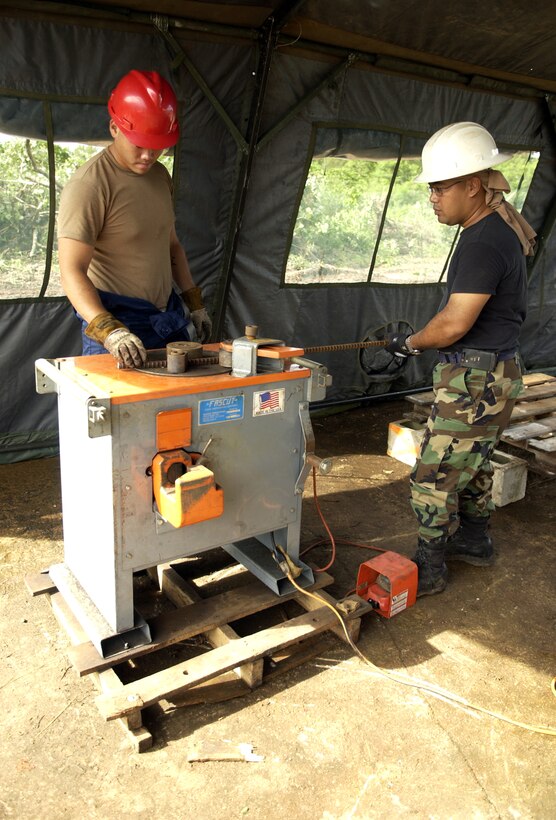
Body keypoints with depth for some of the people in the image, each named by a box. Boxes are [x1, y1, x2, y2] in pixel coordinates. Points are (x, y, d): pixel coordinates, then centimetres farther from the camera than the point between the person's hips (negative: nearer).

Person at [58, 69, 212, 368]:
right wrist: (108, 331, -34)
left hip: (169, 318, 7)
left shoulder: (160, 175, 10)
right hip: (115, 321, -7)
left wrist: (194, 303, 16)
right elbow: (72, 272, -21)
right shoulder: (88, 186, -15)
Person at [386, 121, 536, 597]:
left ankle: (429, 571, 14)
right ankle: (475, 542, 41)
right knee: (473, 466, 23)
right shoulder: (501, 226, 11)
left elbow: (454, 324, -24)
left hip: (476, 382, -11)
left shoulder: (484, 243, -22)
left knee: (433, 480, -1)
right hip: (492, 373, 11)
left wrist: (409, 343, -6)